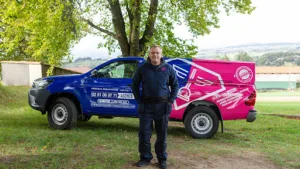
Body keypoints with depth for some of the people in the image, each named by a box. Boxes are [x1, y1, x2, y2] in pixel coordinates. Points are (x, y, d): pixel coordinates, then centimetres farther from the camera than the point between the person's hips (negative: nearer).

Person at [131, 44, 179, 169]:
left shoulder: (168, 68, 3)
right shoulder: (143, 68, 2)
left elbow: (175, 85, 10)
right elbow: (134, 84, 9)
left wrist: (171, 100, 0)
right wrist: (138, 100, 0)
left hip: (163, 106, 0)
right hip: (146, 106, 0)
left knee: (162, 134, 8)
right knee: (144, 133, 3)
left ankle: (162, 159, 21)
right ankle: (145, 157, 17)